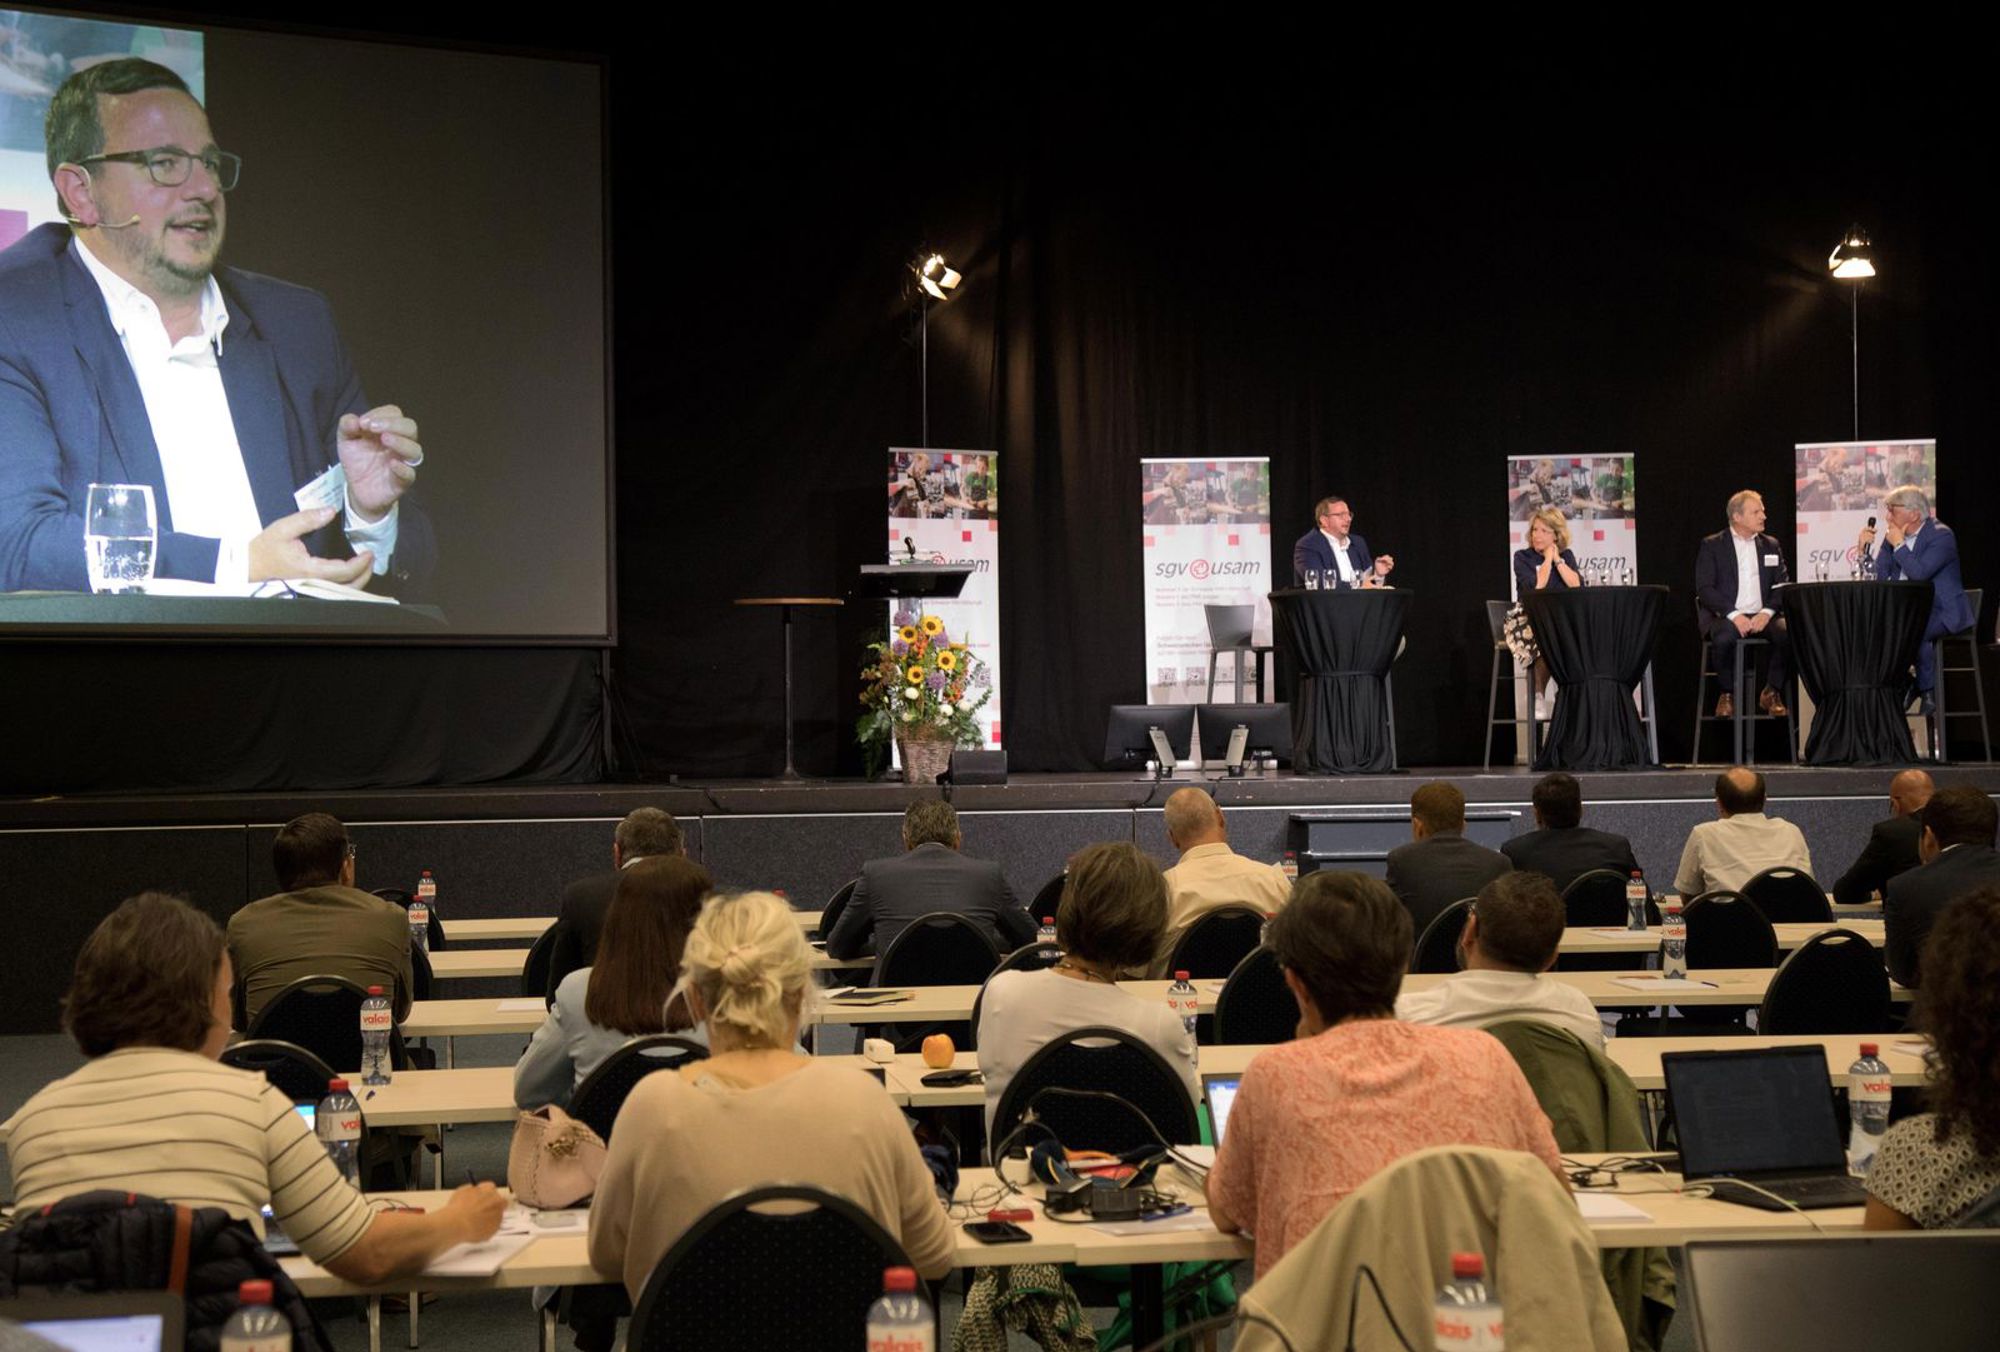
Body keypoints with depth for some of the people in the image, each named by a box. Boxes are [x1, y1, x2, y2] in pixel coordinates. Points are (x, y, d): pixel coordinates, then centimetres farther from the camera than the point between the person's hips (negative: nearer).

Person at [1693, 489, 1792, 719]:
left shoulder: (1771, 545, 18)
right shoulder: (1711, 546, 6)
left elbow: (1783, 586, 11)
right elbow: (1704, 589, -4)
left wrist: (1767, 612, -10)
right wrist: (1734, 615, -17)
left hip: (1762, 616, 3)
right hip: (1725, 617, -3)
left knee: (1788, 633, -28)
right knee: (1724, 638, -36)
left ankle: (1771, 692, -7)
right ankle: (1727, 694, -11)